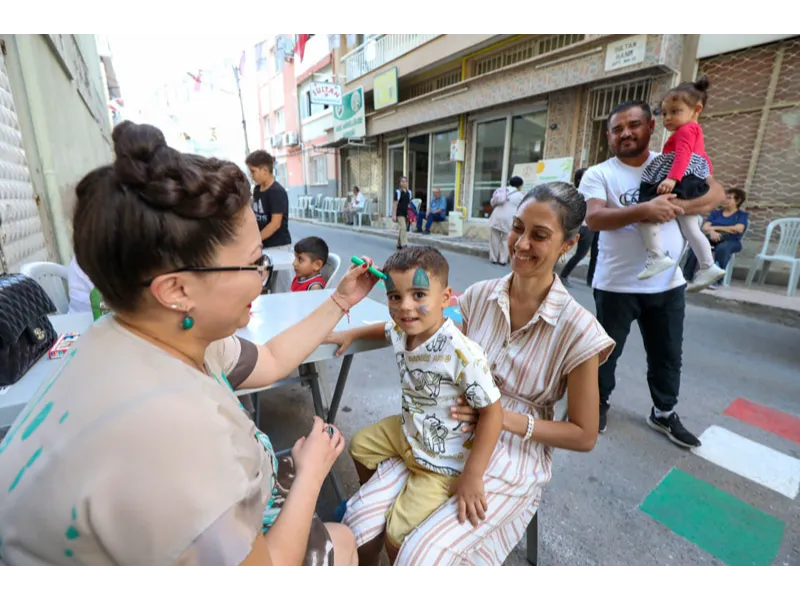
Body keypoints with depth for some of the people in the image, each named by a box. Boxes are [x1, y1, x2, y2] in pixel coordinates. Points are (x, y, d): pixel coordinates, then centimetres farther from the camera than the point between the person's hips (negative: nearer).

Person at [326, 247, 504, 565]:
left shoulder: (461, 353, -34)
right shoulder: (402, 331, -11)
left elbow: (492, 412, -27)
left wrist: (471, 477, -24)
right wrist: (351, 333, 14)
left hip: (442, 461, -7)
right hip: (407, 431, 8)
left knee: (397, 537, -10)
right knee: (360, 445, 24)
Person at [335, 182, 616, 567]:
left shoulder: (578, 329, -15)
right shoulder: (479, 296, -5)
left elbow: (584, 437, -7)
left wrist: (504, 418, -18)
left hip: (513, 460, -2)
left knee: (420, 556, -21)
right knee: (360, 522, -14)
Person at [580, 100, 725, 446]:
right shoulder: (598, 174, -5)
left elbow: (715, 192, 0)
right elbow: (594, 219, -20)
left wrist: (675, 207, -17)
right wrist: (645, 210, -31)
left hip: (668, 283, 4)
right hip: (616, 284, -3)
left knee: (668, 356, 18)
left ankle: (664, 414, 39)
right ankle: (599, 404, 36)